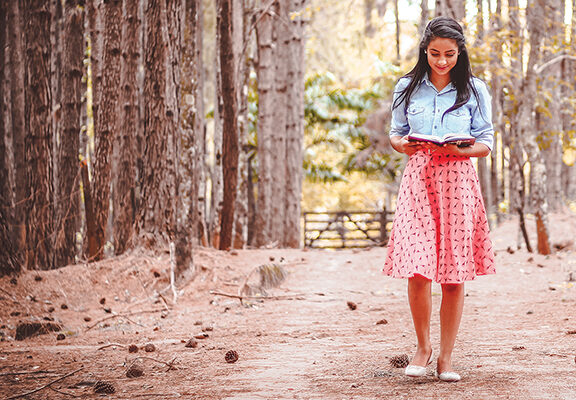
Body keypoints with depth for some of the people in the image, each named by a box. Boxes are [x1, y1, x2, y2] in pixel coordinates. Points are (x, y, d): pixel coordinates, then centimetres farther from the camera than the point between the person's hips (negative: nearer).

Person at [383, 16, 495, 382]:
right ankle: (423, 347, 11)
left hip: (458, 180, 0)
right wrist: (402, 145, -7)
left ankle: (446, 357, 12)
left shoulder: (475, 90, 6)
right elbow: (396, 133, 16)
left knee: (455, 275, 0)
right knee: (417, 271, -11)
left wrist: (460, 149, -14)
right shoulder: (408, 88, 10)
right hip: (419, 178, 0)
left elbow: (487, 143, 6)